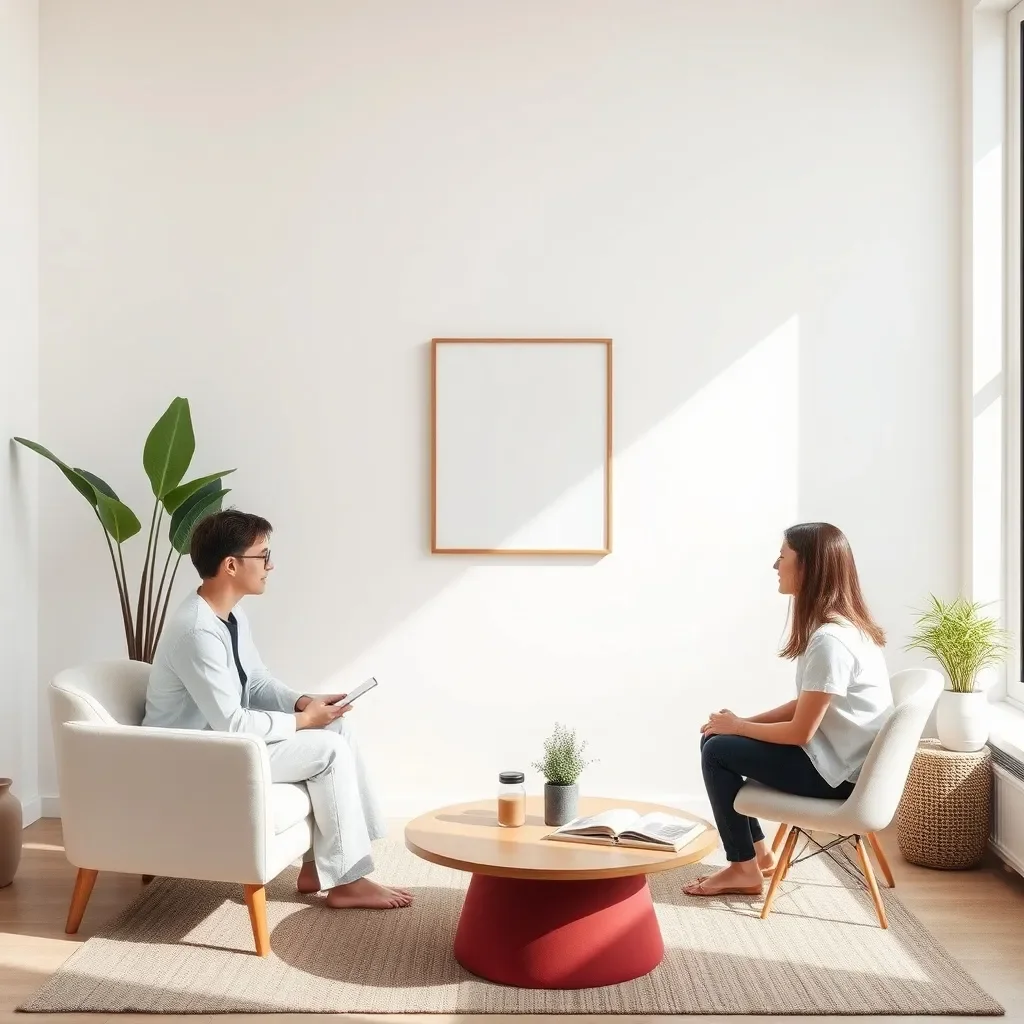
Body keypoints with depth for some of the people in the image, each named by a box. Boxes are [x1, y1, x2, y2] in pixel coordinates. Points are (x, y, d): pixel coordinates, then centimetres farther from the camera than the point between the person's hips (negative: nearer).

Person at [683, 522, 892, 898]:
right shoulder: (844, 625, 6)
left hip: (837, 772, -10)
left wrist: (737, 726, -7)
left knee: (717, 751, -6)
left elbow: (800, 732, -22)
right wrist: (742, 722, 4)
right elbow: (806, 704, 12)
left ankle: (745, 868, 6)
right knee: (716, 737, 10)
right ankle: (757, 852, 17)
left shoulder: (829, 640, -26)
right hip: (836, 756, 10)